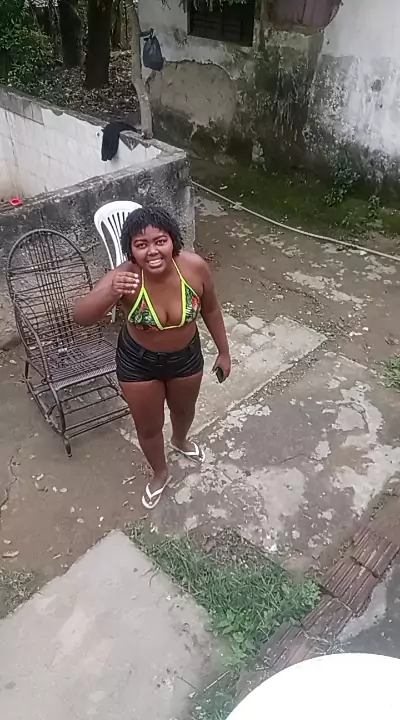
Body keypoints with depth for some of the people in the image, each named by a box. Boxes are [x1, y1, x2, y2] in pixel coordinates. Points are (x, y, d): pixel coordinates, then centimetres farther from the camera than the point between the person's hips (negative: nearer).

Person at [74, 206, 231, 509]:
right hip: (138, 362, -2)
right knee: (148, 426, 18)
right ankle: (160, 473, 51)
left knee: (184, 409, 30)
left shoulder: (195, 267, -25)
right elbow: (82, 316, -43)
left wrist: (224, 352, 3)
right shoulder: (123, 277, -30)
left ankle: (180, 440, 67)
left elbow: (211, 310, -7)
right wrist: (111, 293, -63)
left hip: (186, 356, 2)